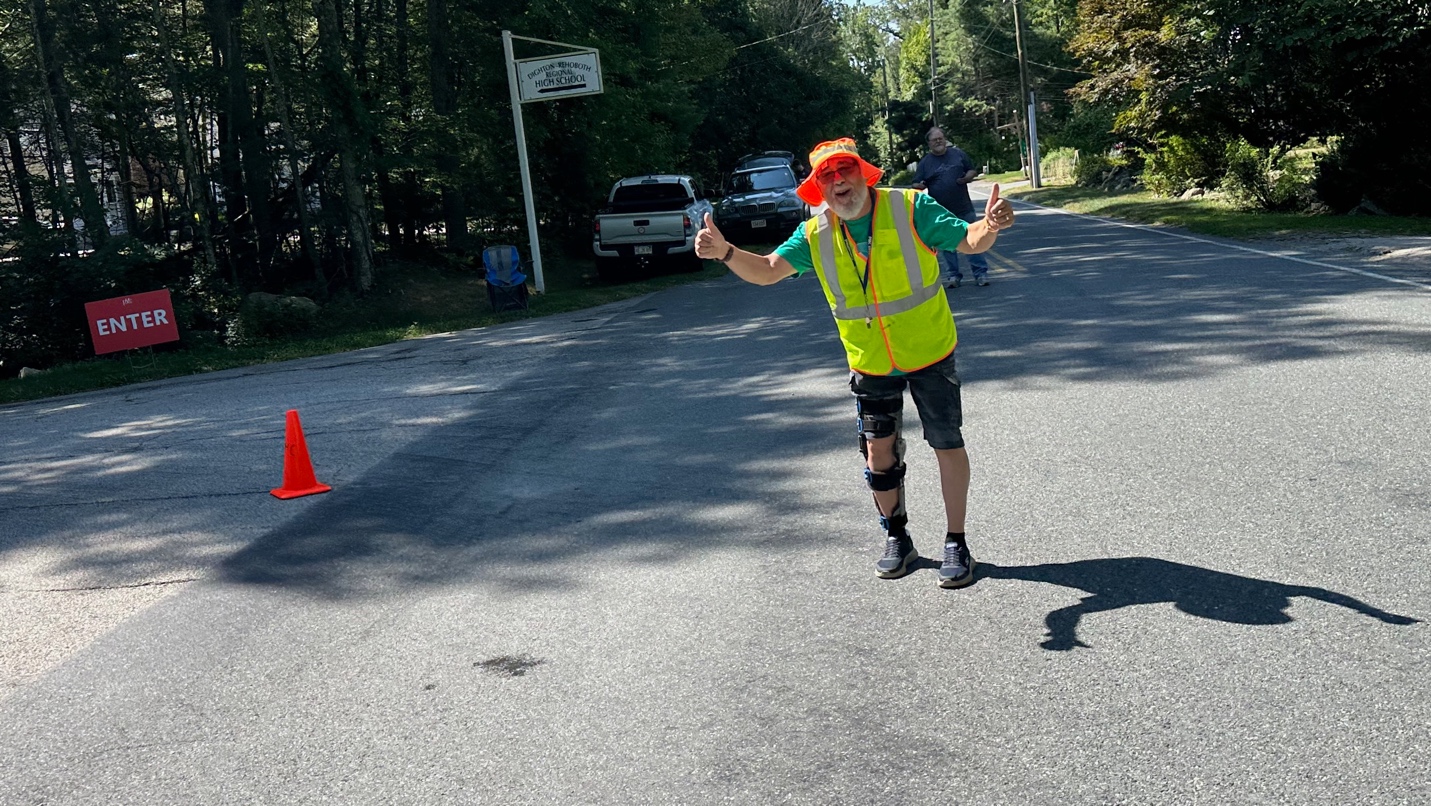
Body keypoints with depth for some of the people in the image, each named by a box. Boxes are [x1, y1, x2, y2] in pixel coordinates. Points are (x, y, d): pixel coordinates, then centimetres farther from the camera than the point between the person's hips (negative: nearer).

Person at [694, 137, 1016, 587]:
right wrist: (725, 252, -28)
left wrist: (989, 226, -41)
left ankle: (956, 543, 21)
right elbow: (767, 271, -9)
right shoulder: (815, 235, -7)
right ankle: (897, 538, 30)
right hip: (870, 364, 3)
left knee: (947, 445, 6)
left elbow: (969, 242, -17)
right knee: (879, 453, 8)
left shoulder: (910, 209, -16)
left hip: (929, 353, -2)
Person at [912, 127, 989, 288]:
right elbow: (917, 186, 2)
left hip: (964, 208, 0)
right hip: (941, 212, 0)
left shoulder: (958, 154, 6)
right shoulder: (925, 163, 3)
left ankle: (981, 273, 6)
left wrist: (967, 177, -10)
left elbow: (973, 171, 13)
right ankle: (953, 275, 13)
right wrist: (920, 186, -22)